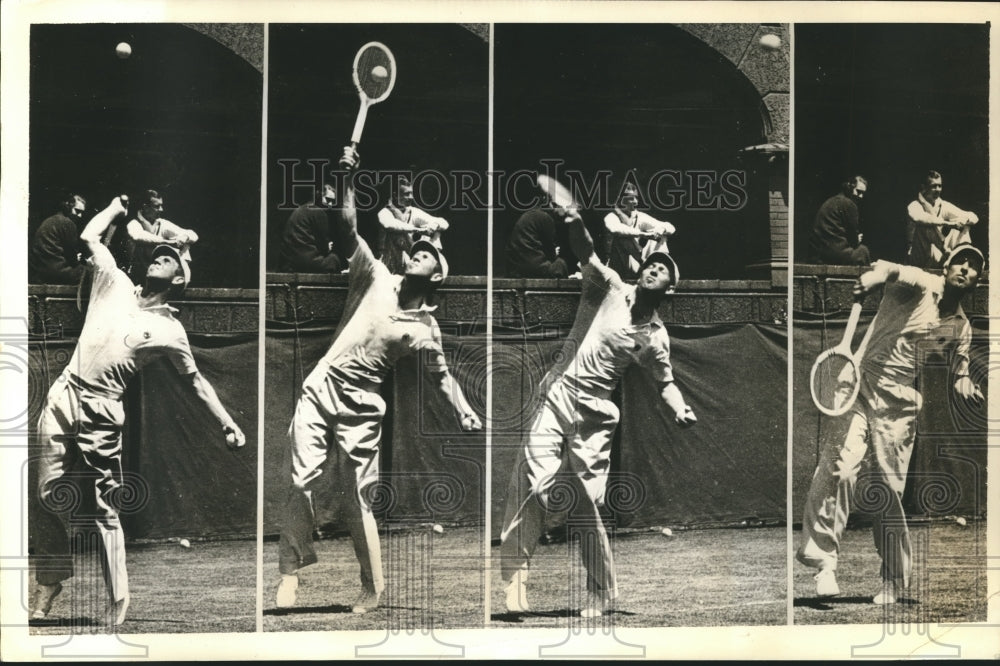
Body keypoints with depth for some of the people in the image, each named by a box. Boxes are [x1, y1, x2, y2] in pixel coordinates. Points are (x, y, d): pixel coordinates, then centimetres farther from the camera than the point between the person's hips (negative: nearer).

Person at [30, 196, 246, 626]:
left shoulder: (169, 330, 5)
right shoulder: (117, 286, 13)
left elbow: (195, 380, 11)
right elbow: (89, 236, 20)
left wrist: (228, 425, 7)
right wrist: (118, 207, 29)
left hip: (102, 412, -3)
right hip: (63, 397, 3)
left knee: (105, 510, -4)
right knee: (50, 499, 1)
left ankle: (119, 606, -1)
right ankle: (43, 601, 8)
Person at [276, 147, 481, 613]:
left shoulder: (425, 328, 2)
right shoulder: (377, 279, 4)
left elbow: (441, 375, 11)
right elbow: (348, 226, -2)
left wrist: (465, 413, -5)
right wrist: (347, 179, -13)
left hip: (361, 408, -1)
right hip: (320, 388, 1)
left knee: (357, 500, 0)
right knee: (303, 483, -5)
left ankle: (373, 590, 13)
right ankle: (291, 572, 7)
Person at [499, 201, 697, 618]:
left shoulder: (655, 338, 7)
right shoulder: (609, 289, 2)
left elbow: (665, 381, 16)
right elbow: (586, 254, -14)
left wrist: (680, 410, -6)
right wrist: (574, 222, -35)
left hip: (594, 419, 1)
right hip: (555, 402, -1)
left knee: (586, 509, 1)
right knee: (529, 489, -14)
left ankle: (602, 592, 17)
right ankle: (514, 580, -11)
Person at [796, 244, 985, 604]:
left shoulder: (961, 328, 14)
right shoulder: (920, 285, 0)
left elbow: (958, 369, 27)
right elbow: (892, 270, -22)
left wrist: (963, 381, 1)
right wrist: (875, 274, -47)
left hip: (900, 410, 3)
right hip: (862, 389, -3)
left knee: (890, 492, 2)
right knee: (839, 470, -20)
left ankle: (893, 582, 14)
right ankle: (824, 560, -13)